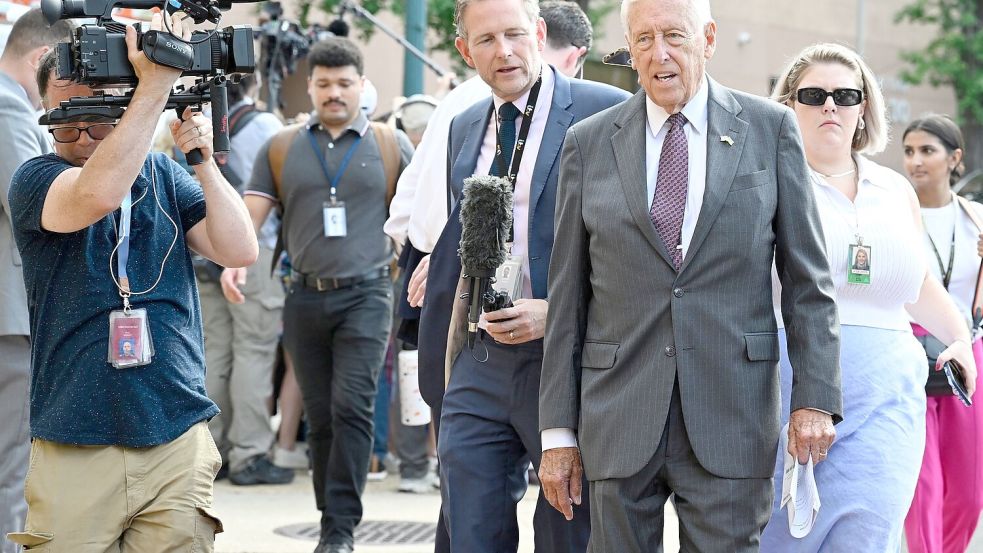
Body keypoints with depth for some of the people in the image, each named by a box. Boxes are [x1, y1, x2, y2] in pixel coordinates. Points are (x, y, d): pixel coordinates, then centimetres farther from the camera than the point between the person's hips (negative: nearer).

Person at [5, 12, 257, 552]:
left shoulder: (164, 176, 11)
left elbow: (239, 250, 2)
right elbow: (97, 193, -22)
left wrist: (203, 159, -7)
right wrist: (156, 84, -20)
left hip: (177, 441, 3)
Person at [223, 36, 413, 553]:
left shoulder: (391, 145, 6)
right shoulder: (281, 148, 10)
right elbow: (251, 213, 6)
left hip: (365, 295, -2)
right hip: (305, 297, 3)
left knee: (351, 406, -13)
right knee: (319, 415, 7)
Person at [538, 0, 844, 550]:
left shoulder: (770, 128, 5)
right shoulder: (589, 143, 7)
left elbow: (808, 278, 4)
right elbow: (568, 297, 7)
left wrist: (816, 396, -4)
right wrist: (559, 431, 4)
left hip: (731, 418, -1)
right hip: (619, 417, 1)